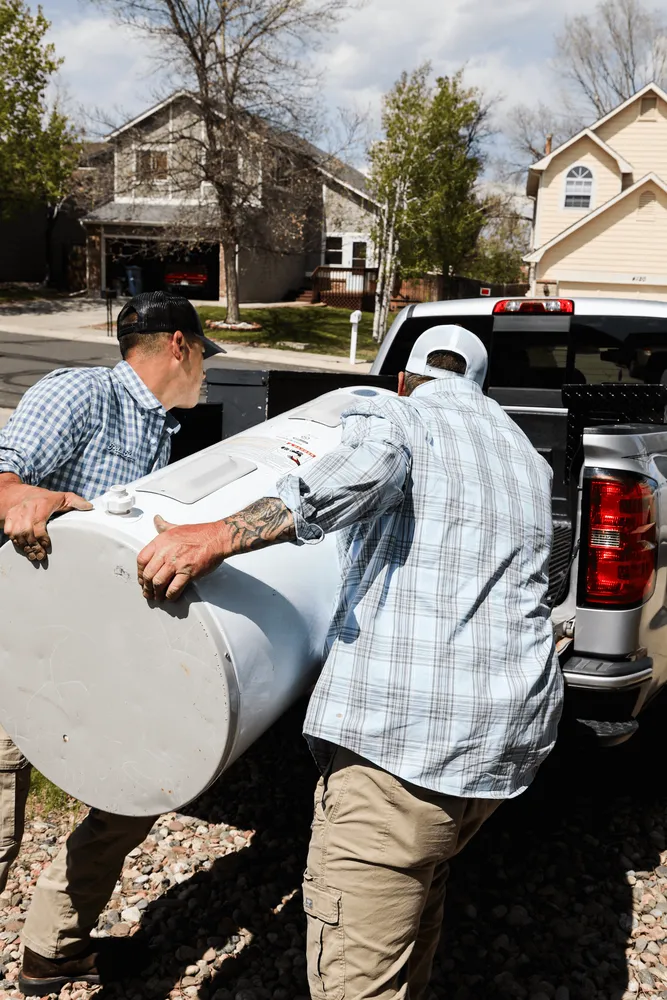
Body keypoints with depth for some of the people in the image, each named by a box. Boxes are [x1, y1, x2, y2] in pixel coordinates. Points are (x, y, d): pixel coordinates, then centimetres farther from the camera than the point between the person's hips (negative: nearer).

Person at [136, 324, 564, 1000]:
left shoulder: (394, 416, 1)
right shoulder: (526, 456, 23)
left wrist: (218, 537, -31)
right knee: (420, 890, 30)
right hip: (515, 732, 8)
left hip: (402, 726, -8)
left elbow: (369, 470, -24)